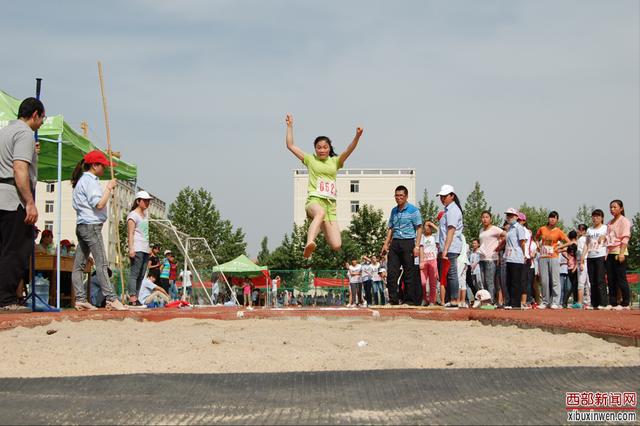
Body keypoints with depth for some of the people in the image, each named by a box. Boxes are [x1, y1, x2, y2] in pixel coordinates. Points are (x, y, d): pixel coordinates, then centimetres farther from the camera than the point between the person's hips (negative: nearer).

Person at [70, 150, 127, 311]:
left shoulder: (82, 180, 21)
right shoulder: (90, 180, -10)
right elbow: (99, 204, -18)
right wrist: (109, 188, -10)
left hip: (82, 225, 11)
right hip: (91, 225, -11)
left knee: (79, 264, 5)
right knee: (101, 263, -14)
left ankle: (80, 299, 5)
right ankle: (111, 299, -18)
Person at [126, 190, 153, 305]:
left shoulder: (145, 214, 22)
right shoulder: (133, 215, -3)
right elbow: (130, 233, -11)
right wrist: (131, 248, -20)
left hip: (145, 249, 8)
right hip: (137, 249, -8)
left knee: (141, 275, 3)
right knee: (134, 274, -13)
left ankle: (136, 298, 3)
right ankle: (132, 298, -18)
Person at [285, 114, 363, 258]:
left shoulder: (335, 161, 15)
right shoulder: (310, 160, 12)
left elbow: (348, 151, -2)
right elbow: (290, 145, 10)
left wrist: (357, 136, -19)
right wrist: (290, 126, 5)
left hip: (330, 204, 3)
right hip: (314, 200, -3)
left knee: (336, 246, -8)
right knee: (320, 212, -44)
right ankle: (310, 244, -64)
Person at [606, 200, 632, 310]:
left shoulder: (624, 221, -2)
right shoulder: (610, 223, 20)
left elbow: (625, 238, -11)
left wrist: (621, 253, -19)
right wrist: (606, 253, 11)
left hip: (619, 252, -7)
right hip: (610, 253, 7)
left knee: (621, 279, -9)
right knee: (610, 279, 4)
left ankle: (626, 303, -6)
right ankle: (613, 303, 7)